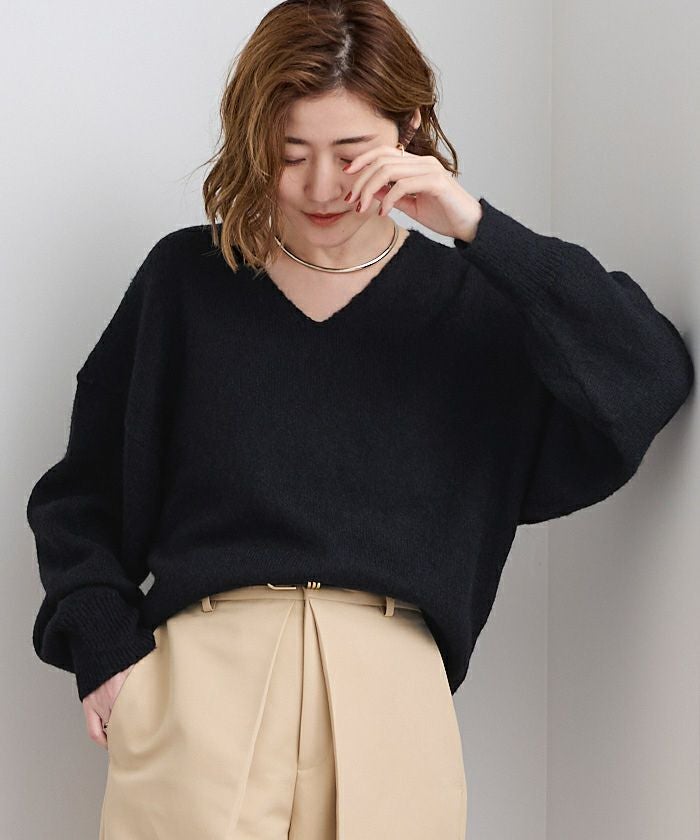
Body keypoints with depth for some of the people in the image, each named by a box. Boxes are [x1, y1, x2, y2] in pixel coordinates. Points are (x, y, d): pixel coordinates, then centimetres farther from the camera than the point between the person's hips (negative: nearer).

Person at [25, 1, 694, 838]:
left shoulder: (472, 301, 5)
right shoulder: (185, 280, 7)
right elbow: (81, 488, 12)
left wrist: (480, 230, -13)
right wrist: (102, 645, -3)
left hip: (389, 694, 0)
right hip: (199, 683, 0)